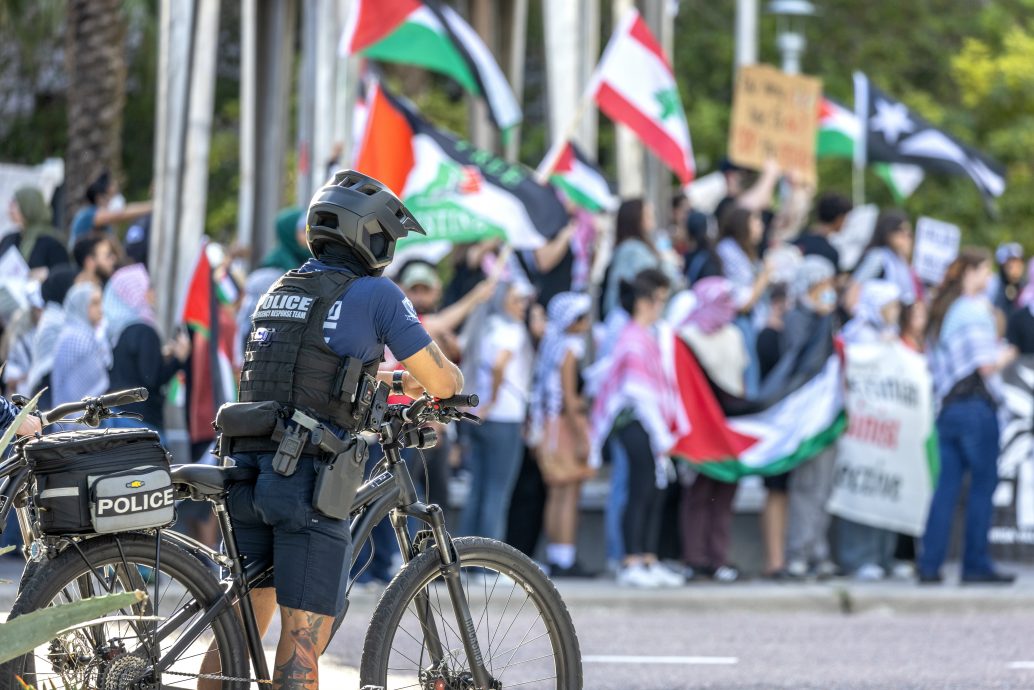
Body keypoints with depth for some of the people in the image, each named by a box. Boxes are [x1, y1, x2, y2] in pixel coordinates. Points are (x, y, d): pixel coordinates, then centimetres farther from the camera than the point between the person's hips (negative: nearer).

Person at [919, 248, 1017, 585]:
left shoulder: (941, 313, 17)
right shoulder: (975, 310, -9)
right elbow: (987, 366, -15)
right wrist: (1006, 355, 5)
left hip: (947, 409, 7)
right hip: (976, 406, -7)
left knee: (946, 486, 6)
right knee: (983, 484, 0)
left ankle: (929, 563, 1)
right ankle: (976, 564, 0)